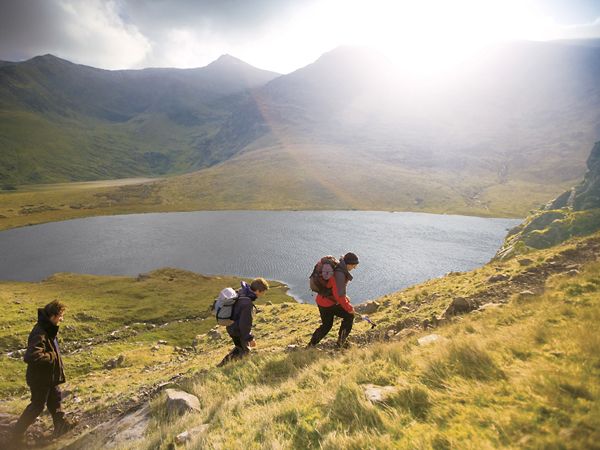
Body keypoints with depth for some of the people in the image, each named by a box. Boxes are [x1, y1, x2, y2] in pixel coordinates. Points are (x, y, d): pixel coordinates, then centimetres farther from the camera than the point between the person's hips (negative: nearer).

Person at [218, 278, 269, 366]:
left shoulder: (241, 291, -8)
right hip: (237, 331, -8)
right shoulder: (247, 303, -36)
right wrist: (250, 338, -18)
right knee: (245, 350, 14)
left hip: (232, 327, 8)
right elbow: (244, 324, -30)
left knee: (239, 347, 28)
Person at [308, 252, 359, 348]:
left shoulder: (337, 268, 4)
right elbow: (339, 295, -28)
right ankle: (341, 342, 13)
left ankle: (311, 345, 27)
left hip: (322, 300, 9)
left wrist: (346, 300, 17)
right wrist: (349, 308, -16)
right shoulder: (339, 274, -27)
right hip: (328, 304, -9)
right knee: (349, 316, 4)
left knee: (326, 325, 21)